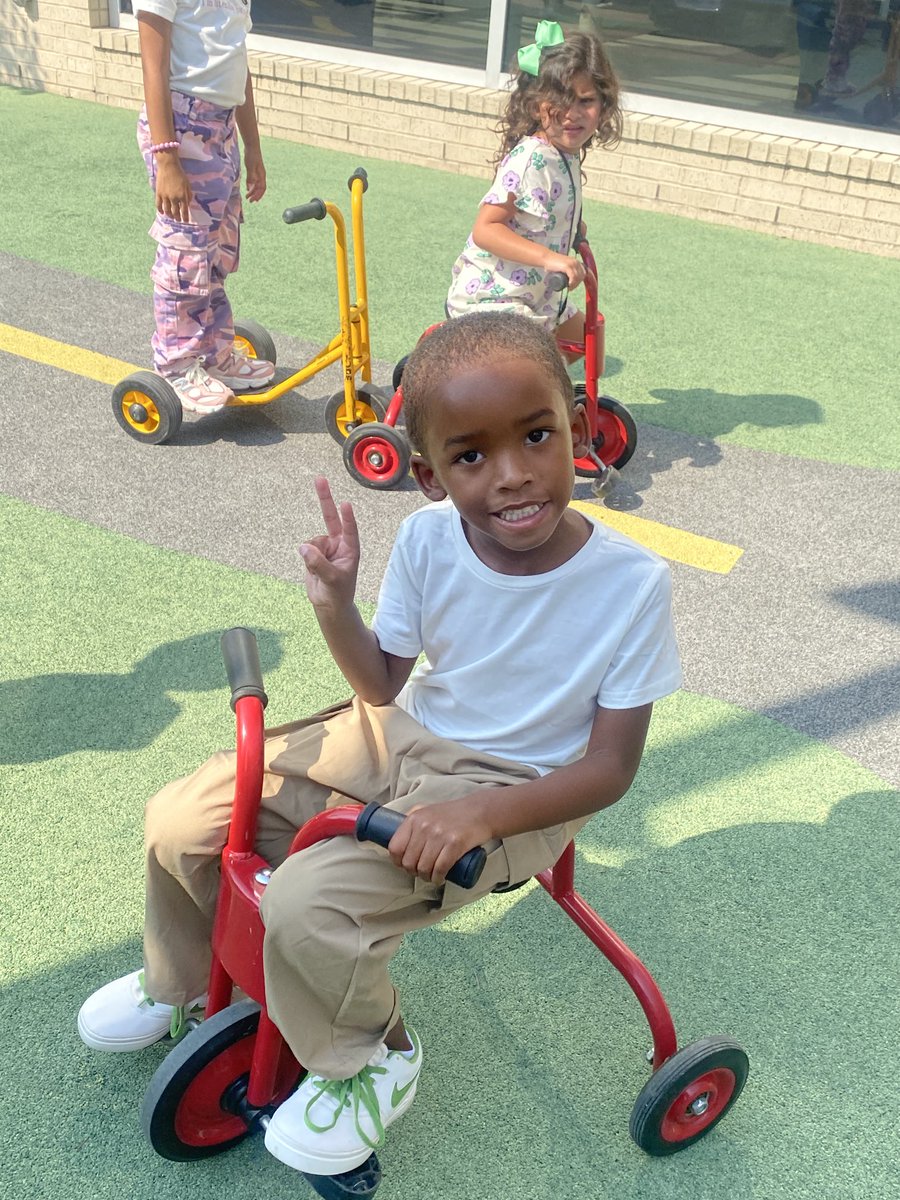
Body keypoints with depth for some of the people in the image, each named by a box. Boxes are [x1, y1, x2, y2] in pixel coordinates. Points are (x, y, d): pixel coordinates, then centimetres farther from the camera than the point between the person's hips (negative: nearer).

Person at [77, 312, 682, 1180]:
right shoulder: (428, 538, -12)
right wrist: (336, 606, -19)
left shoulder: (630, 583, -23)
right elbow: (384, 685, 1)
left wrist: (484, 813, -31)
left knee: (306, 908, -26)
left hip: (512, 784, -5)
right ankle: (180, 977, 33)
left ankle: (371, 1059, 7)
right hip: (400, 733, 5)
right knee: (182, 823, 0)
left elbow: (610, 766, -17)